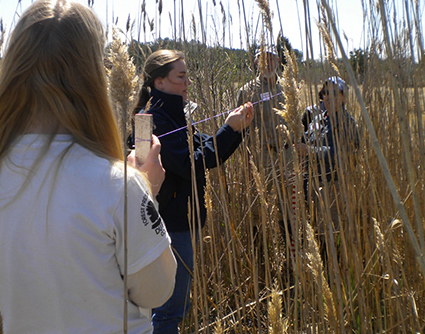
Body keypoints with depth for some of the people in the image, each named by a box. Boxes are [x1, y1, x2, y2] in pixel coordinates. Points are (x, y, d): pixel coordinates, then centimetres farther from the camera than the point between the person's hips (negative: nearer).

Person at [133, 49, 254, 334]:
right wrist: (229, 129, -19)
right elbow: (192, 163, -23)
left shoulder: (173, 116, 14)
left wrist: (237, 128, 1)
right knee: (170, 310, 1)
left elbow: (210, 153, 13)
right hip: (172, 224, -10)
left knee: (177, 303, 22)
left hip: (183, 222, 10)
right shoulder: (155, 119, -17)